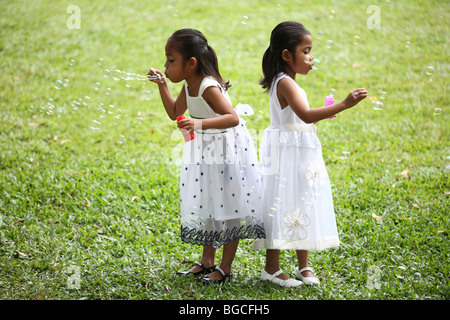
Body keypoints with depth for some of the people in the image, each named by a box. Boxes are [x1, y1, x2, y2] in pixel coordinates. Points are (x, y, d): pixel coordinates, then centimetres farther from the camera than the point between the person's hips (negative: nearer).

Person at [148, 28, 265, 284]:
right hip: (205, 151, 9)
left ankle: (226, 268, 8)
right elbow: (175, 112, 17)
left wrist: (201, 123, -47)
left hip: (227, 150, -9)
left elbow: (232, 118, -35)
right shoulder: (188, 86, 1)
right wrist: (162, 84, 8)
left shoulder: (208, 87, -26)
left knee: (229, 209, 0)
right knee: (207, 207, 16)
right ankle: (207, 262, 28)